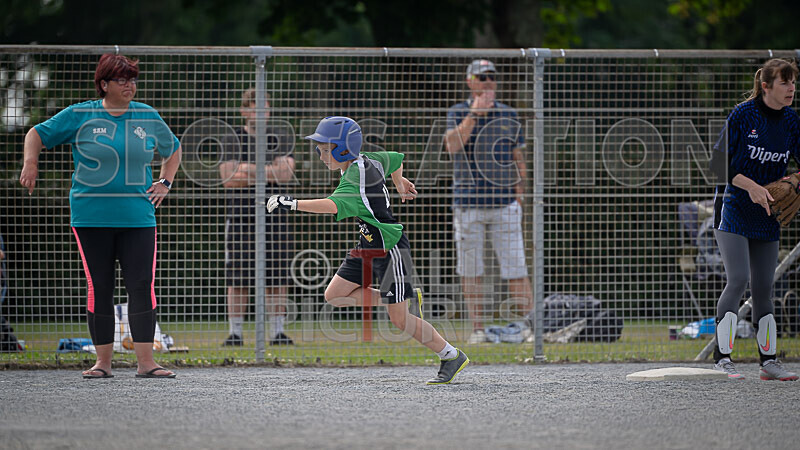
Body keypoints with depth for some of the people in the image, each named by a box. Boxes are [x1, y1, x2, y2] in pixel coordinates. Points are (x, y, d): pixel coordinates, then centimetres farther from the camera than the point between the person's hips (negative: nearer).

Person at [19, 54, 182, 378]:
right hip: (92, 217, -1)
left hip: (138, 217, 1)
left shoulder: (149, 118, 9)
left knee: (142, 287, -7)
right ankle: (103, 361, 9)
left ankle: (145, 362, -6)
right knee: (99, 289, 0)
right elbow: (37, 134, 12)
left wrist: (165, 183, 12)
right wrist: (30, 164, -5)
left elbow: (173, 150, 26)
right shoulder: (79, 116, 2)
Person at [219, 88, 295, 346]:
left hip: (274, 217, 2)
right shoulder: (234, 140, 4)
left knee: (278, 279, 0)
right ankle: (235, 333, 1)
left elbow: (286, 172, -4)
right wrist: (269, 175, -9)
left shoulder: (278, 140, 11)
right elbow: (228, 179, -8)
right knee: (238, 279, -3)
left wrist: (252, 170, -15)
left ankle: (278, 332, 4)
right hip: (240, 217, -2)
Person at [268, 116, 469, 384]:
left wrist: (293, 204, -46)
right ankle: (394, 299, 18)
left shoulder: (355, 180, -26)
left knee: (398, 319, -3)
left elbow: (334, 205, -42)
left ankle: (453, 357, 10)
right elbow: (395, 158, 20)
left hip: (389, 248, -9)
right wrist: (399, 183, 40)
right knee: (334, 296, 5)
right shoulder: (367, 160, 1)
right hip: (367, 246, 9)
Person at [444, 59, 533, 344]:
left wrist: (519, 193, 5)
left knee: (516, 269, -4)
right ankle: (478, 328, 10)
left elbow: (518, 158, 15)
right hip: (468, 204, -1)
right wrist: (475, 113, -18)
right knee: (470, 271, 2)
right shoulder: (458, 113, 2)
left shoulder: (509, 114, 11)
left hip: (504, 204, 1)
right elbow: (452, 146, -16)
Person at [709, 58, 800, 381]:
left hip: (767, 215, 5)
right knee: (738, 279, -15)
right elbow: (718, 162, -13)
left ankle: (769, 361, 11)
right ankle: (721, 357, -10)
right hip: (734, 208, -5)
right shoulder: (743, 114, -13)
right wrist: (750, 185, -23)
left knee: (763, 286, 6)